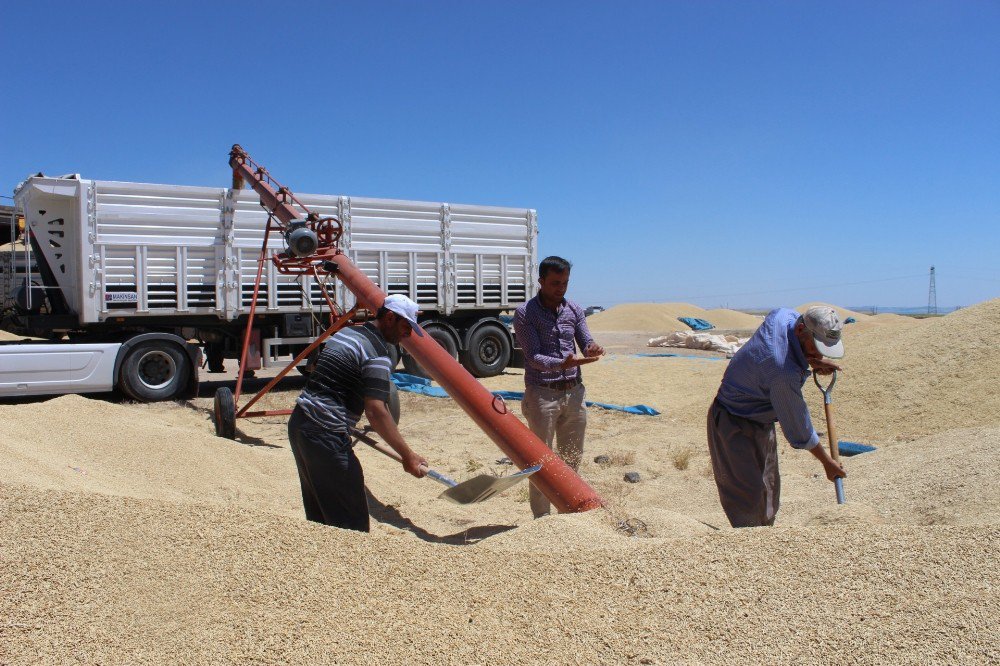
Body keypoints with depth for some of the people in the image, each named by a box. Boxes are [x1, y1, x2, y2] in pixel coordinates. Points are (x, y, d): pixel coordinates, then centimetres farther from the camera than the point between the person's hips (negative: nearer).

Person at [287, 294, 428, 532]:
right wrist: (407, 455, -19)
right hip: (325, 433, -10)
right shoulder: (376, 354, -13)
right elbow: (375, 411, -21)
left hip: (298, 423, 10)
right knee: (351, 520, -3)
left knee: (318, 510, 20)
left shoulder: (345, 332, 16)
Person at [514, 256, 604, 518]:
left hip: (574, 392, 5)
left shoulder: (574, 310, 9)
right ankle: (542, 520, 11)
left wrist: (592, 348, -20)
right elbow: (533, 357, -15)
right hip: (542, 394, -5)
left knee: (572, 458, 14)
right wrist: (563, 363, -32)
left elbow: (586, 343, 5)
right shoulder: (525, 313, -7)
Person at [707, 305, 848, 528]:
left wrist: (813, 360, -2)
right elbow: (798, 427, -22)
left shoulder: (783, 314, -12)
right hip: (735, 424, -10)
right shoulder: (784, 372, -35)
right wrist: (827, 462, -8)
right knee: (747, 494, -12)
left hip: (762, 421, 10)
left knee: (768, 488, 16)